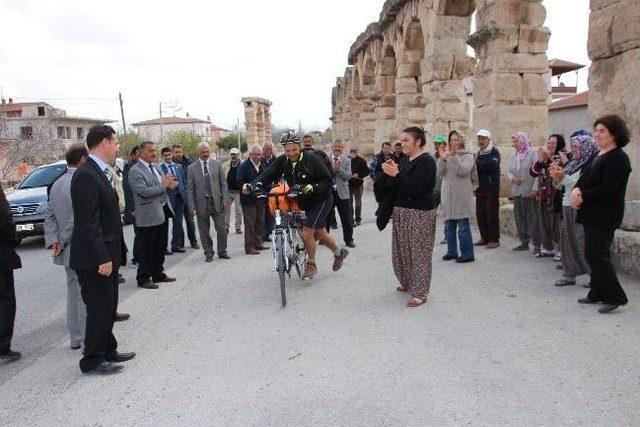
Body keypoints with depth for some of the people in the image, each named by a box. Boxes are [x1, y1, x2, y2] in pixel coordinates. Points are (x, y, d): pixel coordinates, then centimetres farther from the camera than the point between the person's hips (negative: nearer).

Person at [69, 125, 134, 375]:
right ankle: (92, 361, 16)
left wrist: (120, 249, 17)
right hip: (94, 259, -10)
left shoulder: (101, 173, 12)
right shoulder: (86, 176, -19)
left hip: (107, 255, 10)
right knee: (98, 309, 2)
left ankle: (108, 350, 32)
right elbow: (88, 223, -22)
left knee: (107, 307, 19)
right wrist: (102, 258, -22)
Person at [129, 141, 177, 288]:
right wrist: (163, 185, -18)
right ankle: (143, 279, 16)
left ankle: (158, 274, 31)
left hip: (162, 212, 8)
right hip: (148, 216, -8)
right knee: (147, 249, 3)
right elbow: (144, 192, -22)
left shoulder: (156, 167, 13)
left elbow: (164, 185, 21)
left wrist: (169, 184, -2)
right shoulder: (135, 171, -12)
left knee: (161, 247, 17)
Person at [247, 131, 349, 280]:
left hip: (320, 200, -6)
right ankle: (339, 253, 41)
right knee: (320, 233, 15)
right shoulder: (282, 161, -7)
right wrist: (251, 186, -35)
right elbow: (268, 174, -19)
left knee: (307, 232, -13)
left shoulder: (312, 159, -21)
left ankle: (311, 265, 9)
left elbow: (328, 181, -22)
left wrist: (312, 188, -39)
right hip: (303, 202, 6)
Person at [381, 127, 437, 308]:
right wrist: (392, 171, 0)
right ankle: (407, 282, 31)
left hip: (420, 213, -9)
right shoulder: (407, 160, 15)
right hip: (402, 211, 9)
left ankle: (419, 293, 3)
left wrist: (396, 174, -19)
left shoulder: (426, 161, -12)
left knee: (418, 252, -4)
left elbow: (415, 188, -23)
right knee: (401, 249, 13)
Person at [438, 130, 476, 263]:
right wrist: (443, 158, -13)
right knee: (449, 226, 12)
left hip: (461, 196, -5)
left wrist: (454, 155, -20)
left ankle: (467, 254, 4)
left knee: (463, 227, -4)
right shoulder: (446, 155, 12)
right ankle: (451, 251, 24)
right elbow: (439, 173, 0)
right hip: (447, 196, 5)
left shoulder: (468, 156, 0)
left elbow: (463, 171, -18)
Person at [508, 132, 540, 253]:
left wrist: (535, 189, -19)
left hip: (530, 193, -7)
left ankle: (537, 244, 3)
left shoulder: (532, 154, -6)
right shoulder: (515, 157, 16)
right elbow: (509, 172, 15)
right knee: (519, 218, 9)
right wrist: (513, 178, -8)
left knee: (532, 219, -4)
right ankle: (524, 242, 19)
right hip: (517, 192, 7)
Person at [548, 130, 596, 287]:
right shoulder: (572, 163, 11)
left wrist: (563, 176, -18)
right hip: (567, 207, 8)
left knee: (582, 241, -3)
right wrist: (557, 178, -5)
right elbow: (560, 186, 15)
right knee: (567, 239, 10)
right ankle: (569, 274, 20)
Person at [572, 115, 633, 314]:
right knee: (596, 254, 13)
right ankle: (598, 294, 23)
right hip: (592, 214, 9)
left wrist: (582, 197, -15)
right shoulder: (598, 155, 14)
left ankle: (615, 297, 3)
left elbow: (607, 189, -22)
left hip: (604, 215, -9)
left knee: (595, 255, -8)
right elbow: (584, 177, 12)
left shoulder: (618, 158, -13)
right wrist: (576, 190, -9)